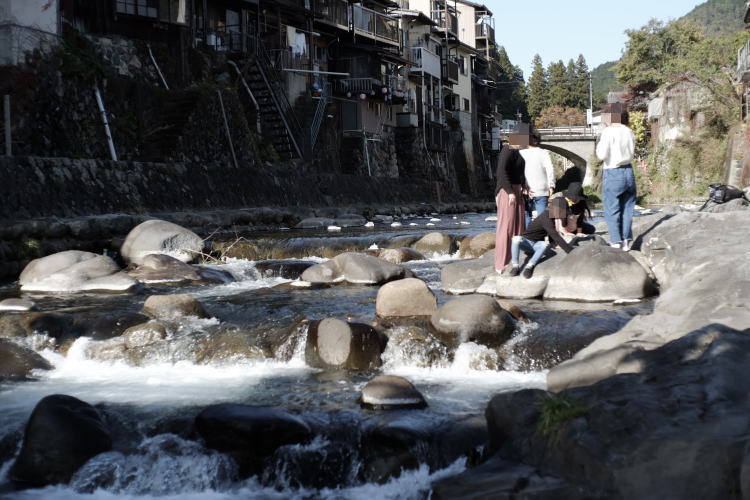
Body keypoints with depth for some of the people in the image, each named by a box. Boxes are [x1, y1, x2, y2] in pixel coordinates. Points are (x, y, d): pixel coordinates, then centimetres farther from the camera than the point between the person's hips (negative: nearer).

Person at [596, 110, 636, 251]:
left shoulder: (608, 132, -12)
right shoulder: (629, 132, 6)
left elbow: (602, 155, -16)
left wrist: (599, 145, 1)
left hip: (613, 173, -6)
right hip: (629, 172, 6)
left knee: (612, 211, 3)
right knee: (627, 209, 12)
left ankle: (616, 242, 4)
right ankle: (627, 241, 15)